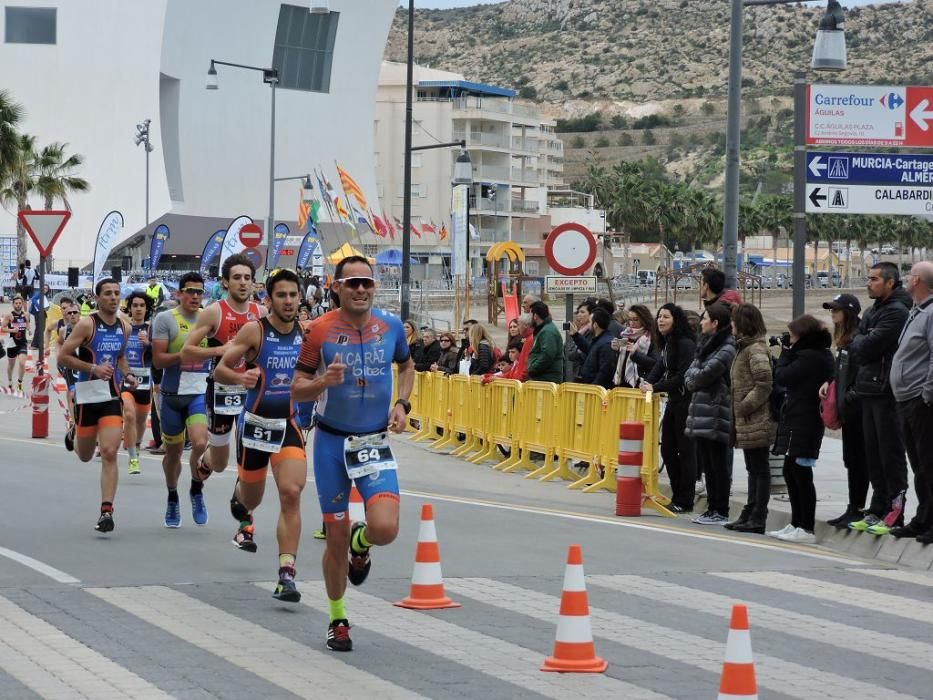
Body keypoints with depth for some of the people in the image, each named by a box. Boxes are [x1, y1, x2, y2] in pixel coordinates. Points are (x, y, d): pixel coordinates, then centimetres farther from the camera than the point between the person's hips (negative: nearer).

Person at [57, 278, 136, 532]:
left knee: (109, 453, -12)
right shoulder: (87, 324, -10)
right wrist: (93, 368, -20)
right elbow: (63, 356, -11)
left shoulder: (124, 328, 6)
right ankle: (76, 436, 53)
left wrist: (126, 374, 5)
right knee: (85, 456, 13)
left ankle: (106, 511, -13)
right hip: (88, 394, -3)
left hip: (112, 396, 3)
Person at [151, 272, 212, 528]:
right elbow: (157, 359, -9)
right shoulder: (166, 319, -3)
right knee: (173, 450, 11)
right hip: (172, 393, -1)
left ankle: (197, 489, 7)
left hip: (200, 392, 1)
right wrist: (185, 354, -20)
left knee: (200, 443, -20)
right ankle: (172, 499, 33)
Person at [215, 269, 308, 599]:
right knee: (252, 497, 16)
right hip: (255, 423, -1)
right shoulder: (255, 330, -11)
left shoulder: (306, 333, 0)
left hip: (289, 425, 1)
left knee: (291, 494, -17)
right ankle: (242, 508, 58)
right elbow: (219, 370, -9)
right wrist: (239, 377, -31)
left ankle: (286, 574, -16)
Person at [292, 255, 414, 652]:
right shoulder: (320, 331, -8)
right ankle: (337, 620, 25)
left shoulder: (391, 327, -1)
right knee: (336, 537, 5)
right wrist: (324, 381, -25)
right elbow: (297, 390, -4)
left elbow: (407, 366, 20)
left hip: (375, 442, 1)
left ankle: (361, 544, 20)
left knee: (385, 529, -19)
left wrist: (402, 404, 3)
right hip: (332, 441, -1)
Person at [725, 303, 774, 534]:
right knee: (754, 469, 14)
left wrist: (745, 406, -18)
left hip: (756, 422, -10)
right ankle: (750, 515, 20)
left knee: (759, 469, -5)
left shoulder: (756, 350, -14)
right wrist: (738, 411, 14)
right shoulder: (746, 347, 17)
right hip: (747, 421, 10)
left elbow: (764, 384, -22)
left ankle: (757, 518, -3)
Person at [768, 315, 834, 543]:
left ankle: (806, 529, -4)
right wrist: (788, 351, 8)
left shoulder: (808, 357, -18)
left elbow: (781, 376, -15)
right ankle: (797, 524, 23)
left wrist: (786, 351, -4)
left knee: (800, 474, -6)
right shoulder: (822, 355, 13)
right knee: (791, 472, 17)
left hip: (801, 425, -11)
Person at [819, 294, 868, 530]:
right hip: (846, 407, 10)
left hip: (856, 405, -10)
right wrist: (829, 383, 7)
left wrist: (850, 396, -16)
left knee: (857, 459, -4)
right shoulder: (843, 340, 14)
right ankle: (853, 510, 19)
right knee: (851, 459, 13)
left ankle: (857, 509, 1)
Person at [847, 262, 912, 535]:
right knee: (873, 454, 12)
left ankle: (894, 514, -1)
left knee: (891, 455, -5)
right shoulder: (871, 312, 18)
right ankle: (877, 511, 19)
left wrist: (859, 342, 1)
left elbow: (867, 347, -18)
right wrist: (862, 344, -4)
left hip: (887, 392, -9)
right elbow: (855, 349, 15)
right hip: (870, 390, 9)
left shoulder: (897, 312, -12)